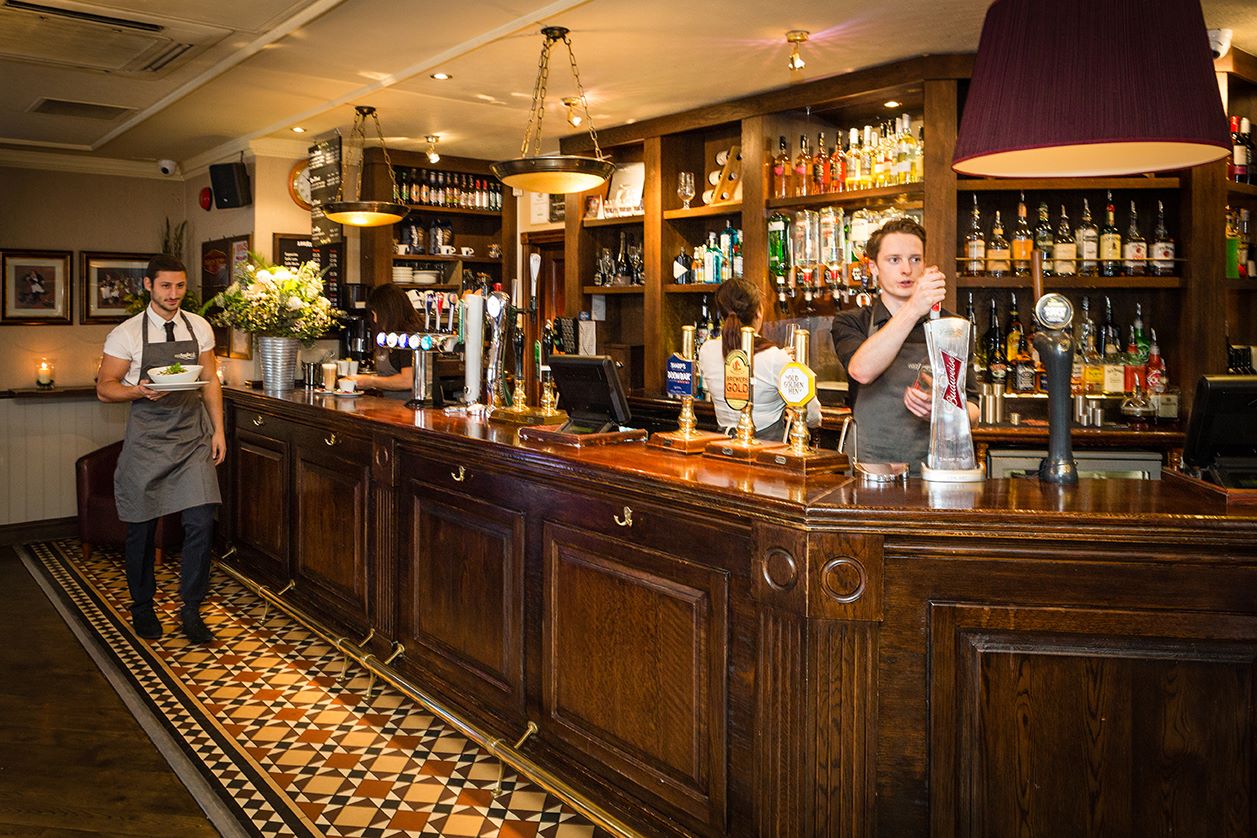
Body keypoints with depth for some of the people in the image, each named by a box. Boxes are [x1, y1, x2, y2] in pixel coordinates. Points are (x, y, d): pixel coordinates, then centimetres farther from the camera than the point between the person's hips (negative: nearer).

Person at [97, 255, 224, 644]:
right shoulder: (126, 334, -5)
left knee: (201, 522, -7)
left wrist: (218, 429, 5)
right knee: (141, 528, 8)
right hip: (147, 439, -2)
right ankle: (142, 609, 28)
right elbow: (105, 388, -1)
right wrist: (140, 391, -21)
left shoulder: (199, 327, 5)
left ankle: (191, 609, 7)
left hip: (192, 436, 2)